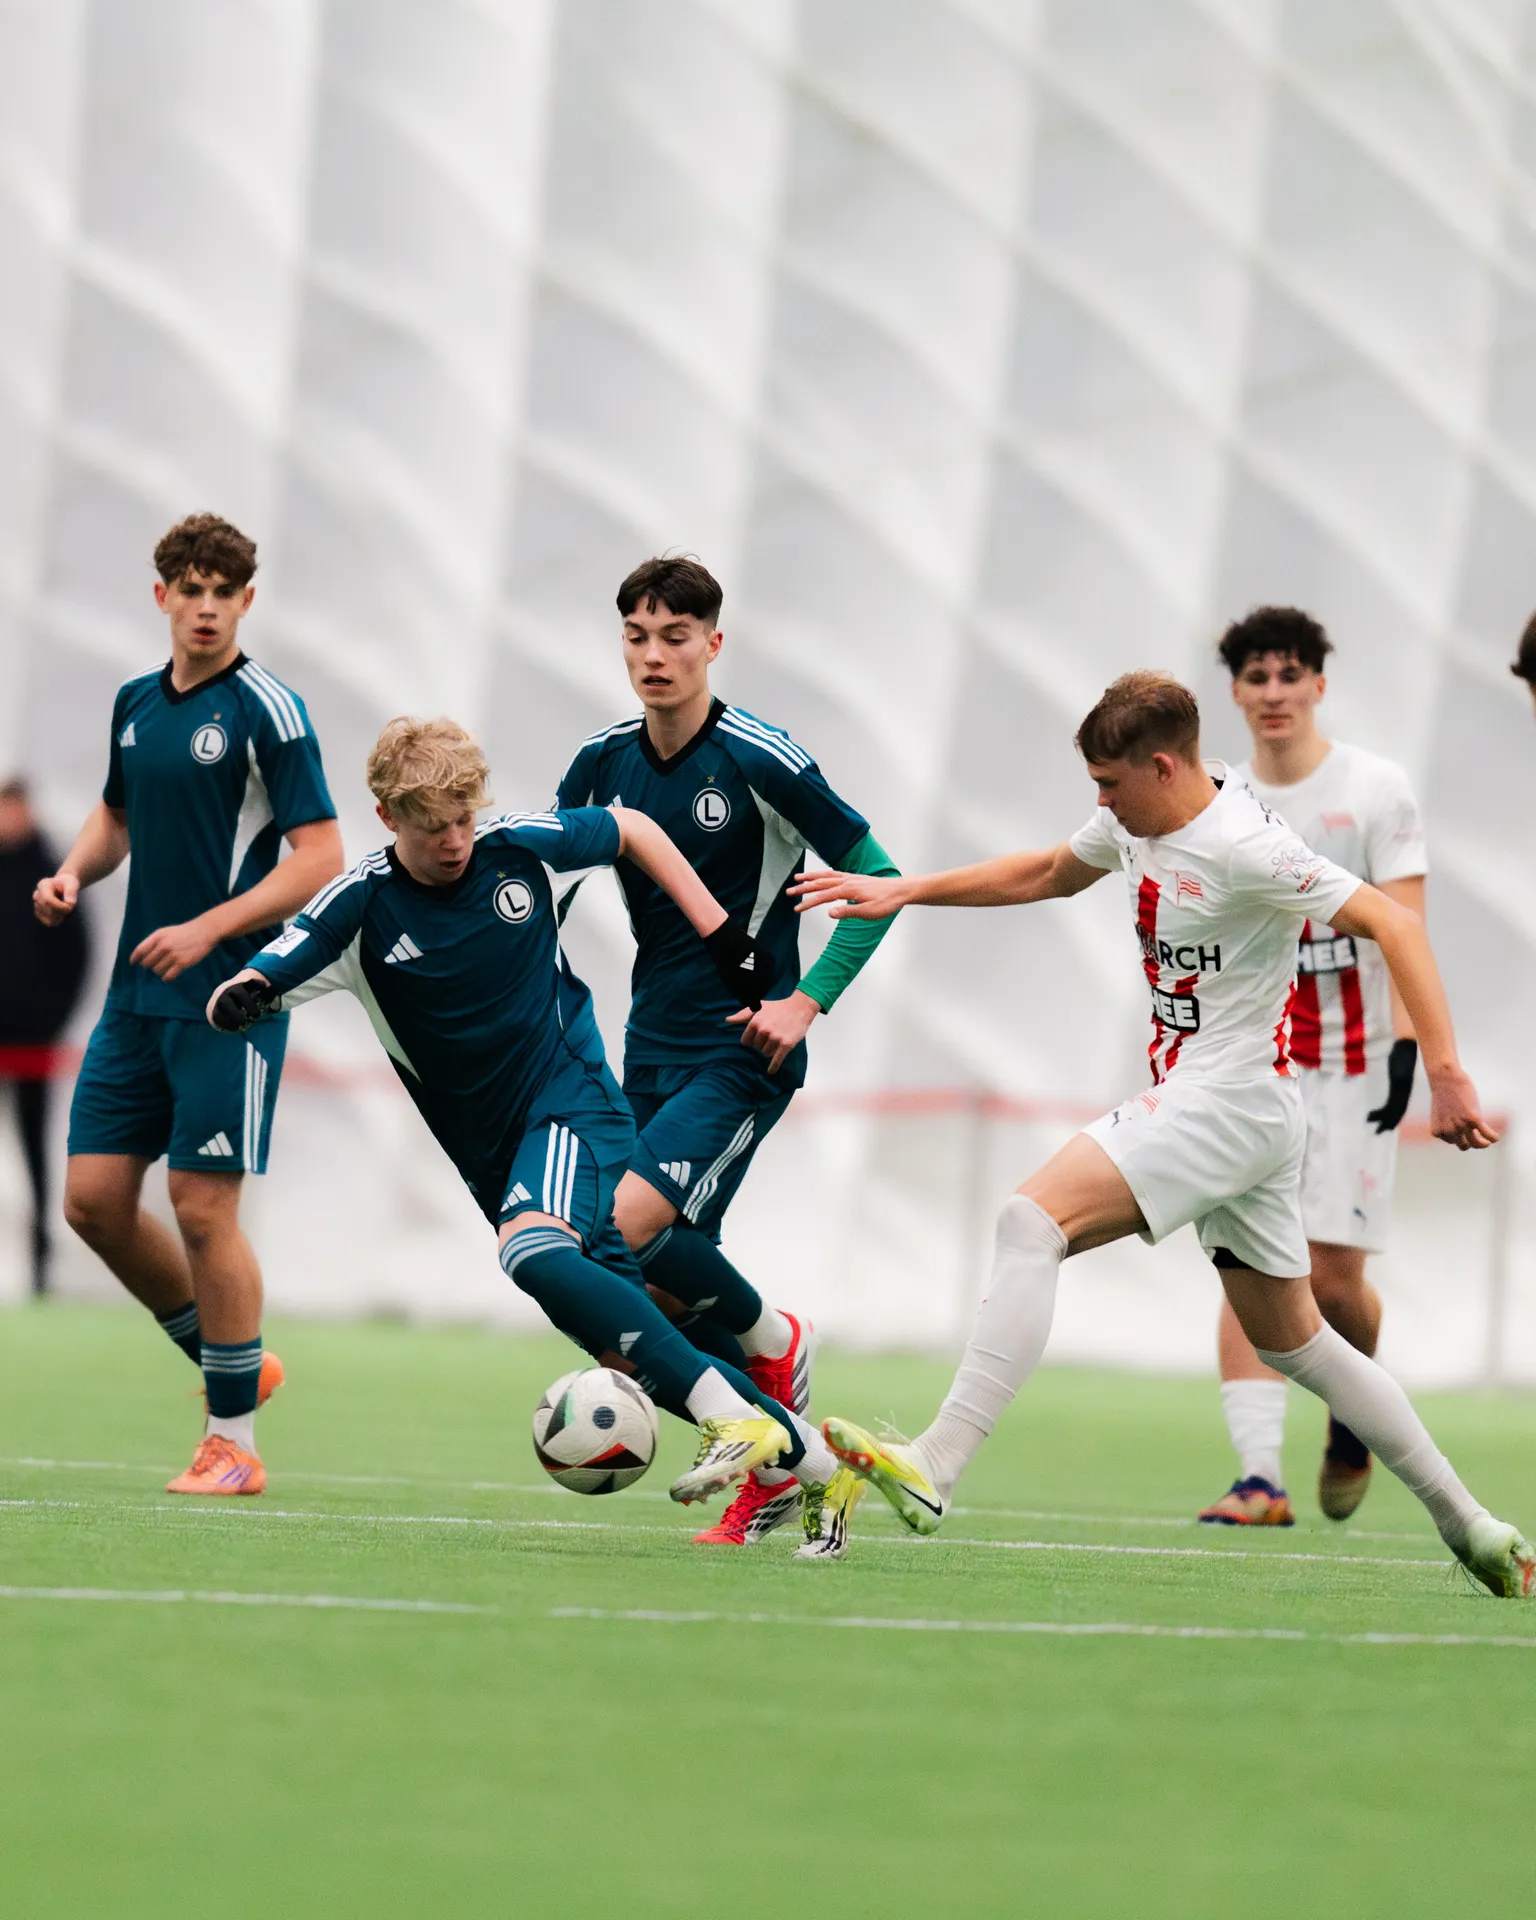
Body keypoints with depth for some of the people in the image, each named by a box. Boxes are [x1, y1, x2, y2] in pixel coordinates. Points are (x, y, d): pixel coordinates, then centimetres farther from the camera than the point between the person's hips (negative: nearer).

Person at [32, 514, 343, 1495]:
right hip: (137, 998, 7)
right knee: (95, 1198, 4)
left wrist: (207, 930, -19)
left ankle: (233, 1440, 2)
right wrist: (75, 872, 5)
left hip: (230, 998, -7)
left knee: (204, 1210, -8)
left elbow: (321, 857, -12)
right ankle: (233, 1363, 22)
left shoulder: (266, 708, -9)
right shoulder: (136, 704, 11)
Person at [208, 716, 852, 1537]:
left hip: (573, 1102, -3)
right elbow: (236, 999, -15)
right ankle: (811, 1458, 11)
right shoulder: (360, 905, -8)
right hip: (492, 1148, 3)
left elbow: (632, 830, 11)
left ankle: (733, 1416, -35)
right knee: (627, 1351, -2)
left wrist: (719, 935, 7)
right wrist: (242, 999, -39)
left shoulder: (517, 844, -8)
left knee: (533, 1251, -34)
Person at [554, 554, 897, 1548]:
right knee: (664, 1287, 3)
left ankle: (774, 1339, 3)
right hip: (652, 1047, 6)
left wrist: (806, 1000, -13)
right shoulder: (603, 763, 4)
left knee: (636, 1223, -24)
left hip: (743, 1054, -6)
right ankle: (779, 1466, 20)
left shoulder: (762, 760, -13)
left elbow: (878, 879, -6)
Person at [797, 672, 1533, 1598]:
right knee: (1294, 1342, 17)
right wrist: (904, 892, 23)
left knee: (1034, 1218, -21)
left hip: (1230, 1098, -10)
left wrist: (1445, 1069, -28)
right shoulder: (1138, 825, 8)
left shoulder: (1244, 847, -18)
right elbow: (1044, 874, 28)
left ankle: (934, 1468, -29)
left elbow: (1394, 924, -21)